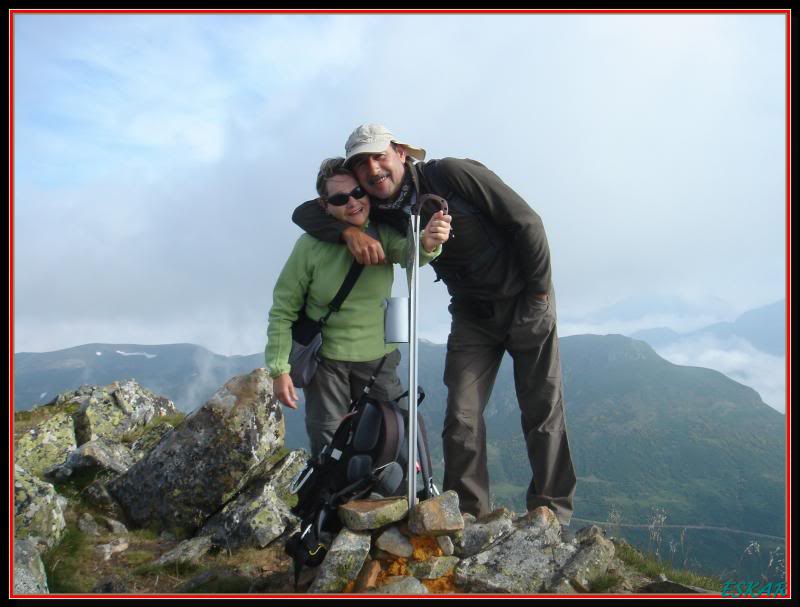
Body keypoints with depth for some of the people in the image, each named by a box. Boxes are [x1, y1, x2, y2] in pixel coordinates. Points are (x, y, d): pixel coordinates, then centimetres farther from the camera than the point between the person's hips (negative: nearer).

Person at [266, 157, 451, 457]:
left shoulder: (382, 233, -10)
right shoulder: (310, 246, -15)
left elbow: (406, 249, -33)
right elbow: (283, 310, -9)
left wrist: (427, 243, -56)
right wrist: (279, 368, -12)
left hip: (378, 357, 1)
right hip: (325, 360, -1)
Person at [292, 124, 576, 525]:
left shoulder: (452, 174, -21)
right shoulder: (379, 212, -6)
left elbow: (526, 223, -18)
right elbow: (305, 212, -7)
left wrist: (539, 293, -14)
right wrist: (350, 232, -27)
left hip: (524, 301, -4)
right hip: (472, 313, 4)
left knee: (542, 410, 0)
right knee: (461, 415, -4)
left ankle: (551, 510, 12)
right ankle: (468, 514, 5)